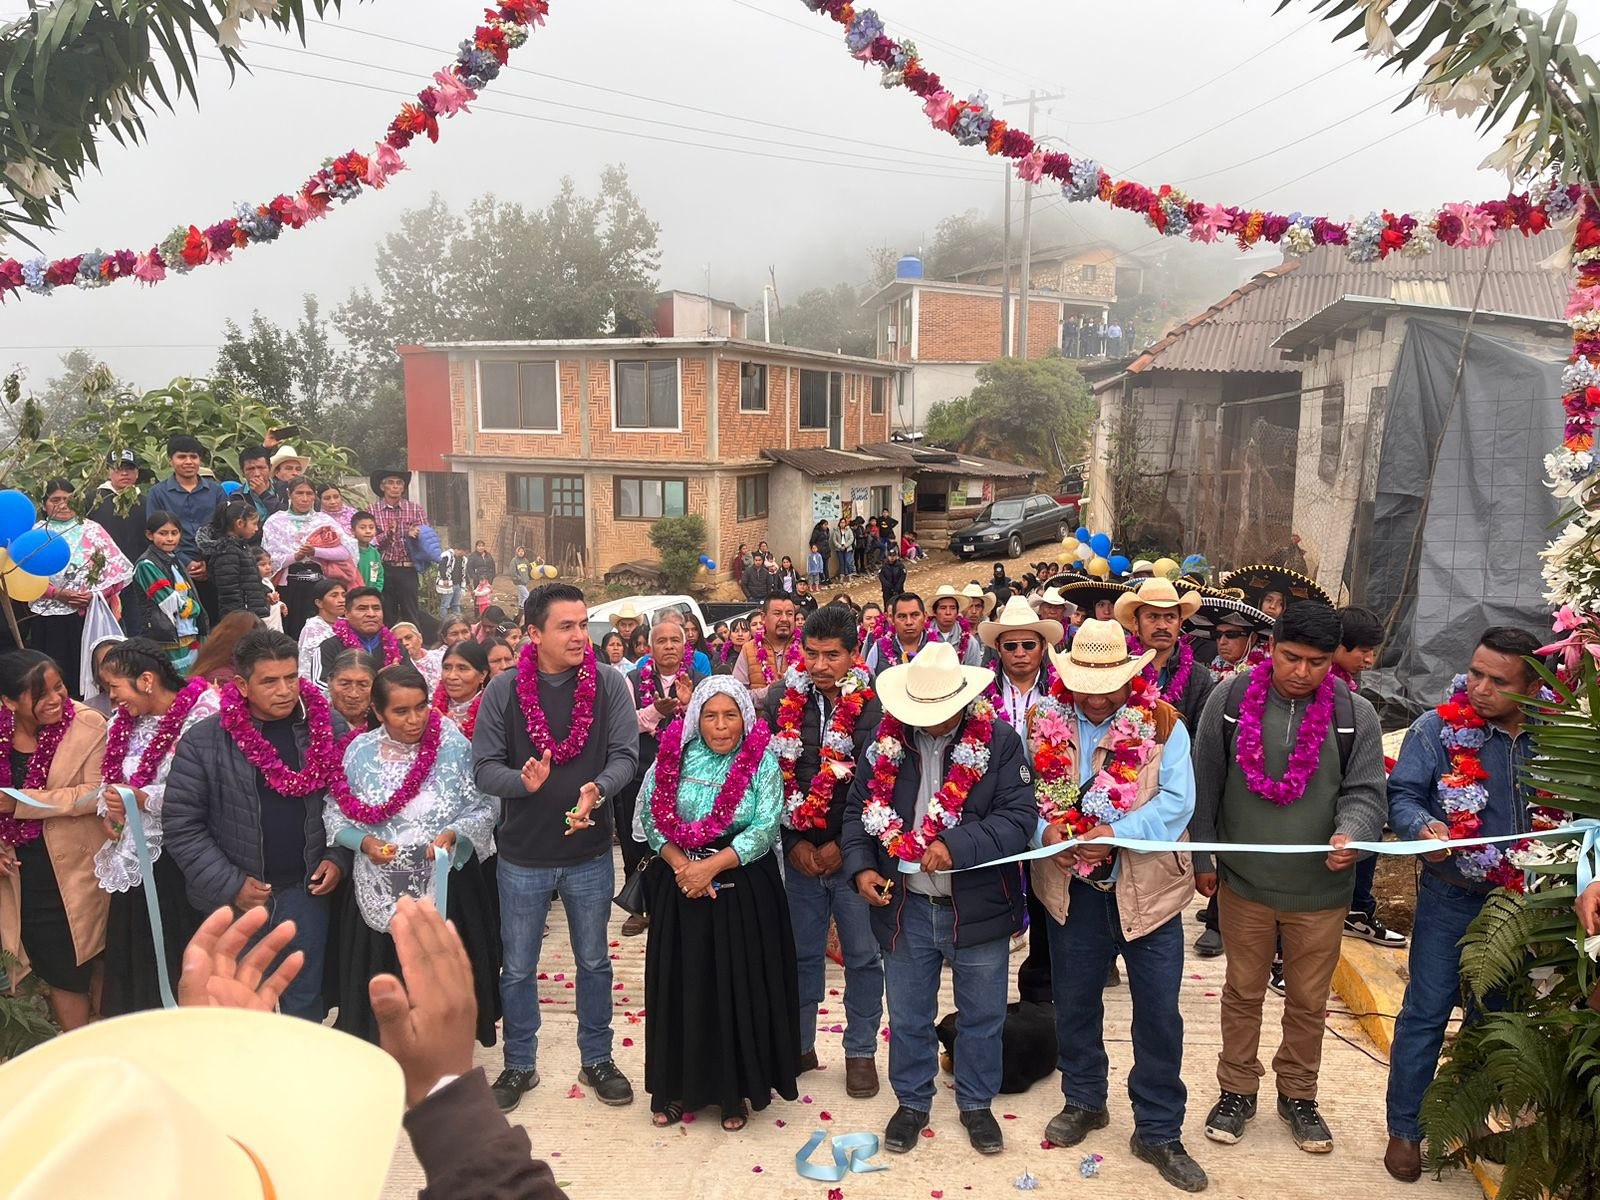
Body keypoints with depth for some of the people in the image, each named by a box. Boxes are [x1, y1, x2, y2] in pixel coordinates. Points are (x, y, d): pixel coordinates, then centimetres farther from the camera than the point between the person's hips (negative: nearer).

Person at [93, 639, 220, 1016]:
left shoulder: (200, 716, -14)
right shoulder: (123, 722, 10)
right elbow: (110, 780, 20)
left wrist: (144, 799, -21)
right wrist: (109, 813, 1)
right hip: (134, 857, 7)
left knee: (179, 954, 0)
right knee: (132, 952, 13)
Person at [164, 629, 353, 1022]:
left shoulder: (330, 728, -4)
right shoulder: (202, 742, -10)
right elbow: (182, 825, -8)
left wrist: (339, 858, -5)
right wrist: (230, 885, -12)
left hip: (305, 890, 1)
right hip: (234, 899, -1)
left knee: (305, 1001, 13)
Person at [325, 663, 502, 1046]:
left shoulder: (455, 746, -8)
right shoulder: (358, 752, -2)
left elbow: (485, 807, -3)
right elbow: (334, 814, 5)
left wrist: (453, 835, -21)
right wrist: (364, 842, -13)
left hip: (445, 891, -1)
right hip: (379, 895, 2)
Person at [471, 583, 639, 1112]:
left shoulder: (609, 684, -8)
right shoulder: (504, 690, -9)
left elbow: (625, 755, -11)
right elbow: (484, 768, -9)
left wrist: (598, 789, -31)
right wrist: (523, 781, -30)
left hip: (590, 853, 0)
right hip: (522, 855, 0)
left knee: (594, 963, 16)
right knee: (518, 968, 15)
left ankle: (597, 1059, 36)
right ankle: (519, 1064, 35)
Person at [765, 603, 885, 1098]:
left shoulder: (874, 704, -8)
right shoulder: (782, 699, 0)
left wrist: (842, 845, -10)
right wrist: (795, 842, -5)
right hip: (798, 851, 2)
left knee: (863, 956, 7)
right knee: (802, 952, 13)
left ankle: (861, 1052, 24)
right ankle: (799, 1045, 29)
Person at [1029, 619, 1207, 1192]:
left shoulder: (1162, 724, -9)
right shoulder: (1043, 722, -3)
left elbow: (1177, 800, -15)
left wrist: (1116, 833, -26)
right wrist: (1046, 830, -20)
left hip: (1147, 886, -2)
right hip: (1071, 886, 2)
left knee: (1159, 1014, 6)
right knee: (1074, 1001, 17)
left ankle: (1159, 1132, 24)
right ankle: (1084, 1101, 40)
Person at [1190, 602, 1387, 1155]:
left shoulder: (1355, 715, -7)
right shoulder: (1229, 699, -8)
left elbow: (1364, 791, -5)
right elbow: (1205, 784, -1)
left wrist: (1351, 834, -27)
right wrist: (1203, 858, 1)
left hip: (1321, 890, 1)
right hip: (1243, 882, 0)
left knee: (1308, 1001, 16)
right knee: (1243, 992, 16)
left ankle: (1298, 1095, 37)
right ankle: (1237, 1089, 34)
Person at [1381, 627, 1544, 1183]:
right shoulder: (1438, 727, -11)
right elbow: (1402, 795, -13)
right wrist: (1425, 828, -33)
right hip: (1454, 895, -3)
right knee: (1427, 1011, 4)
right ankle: (1405, 1128, 18)